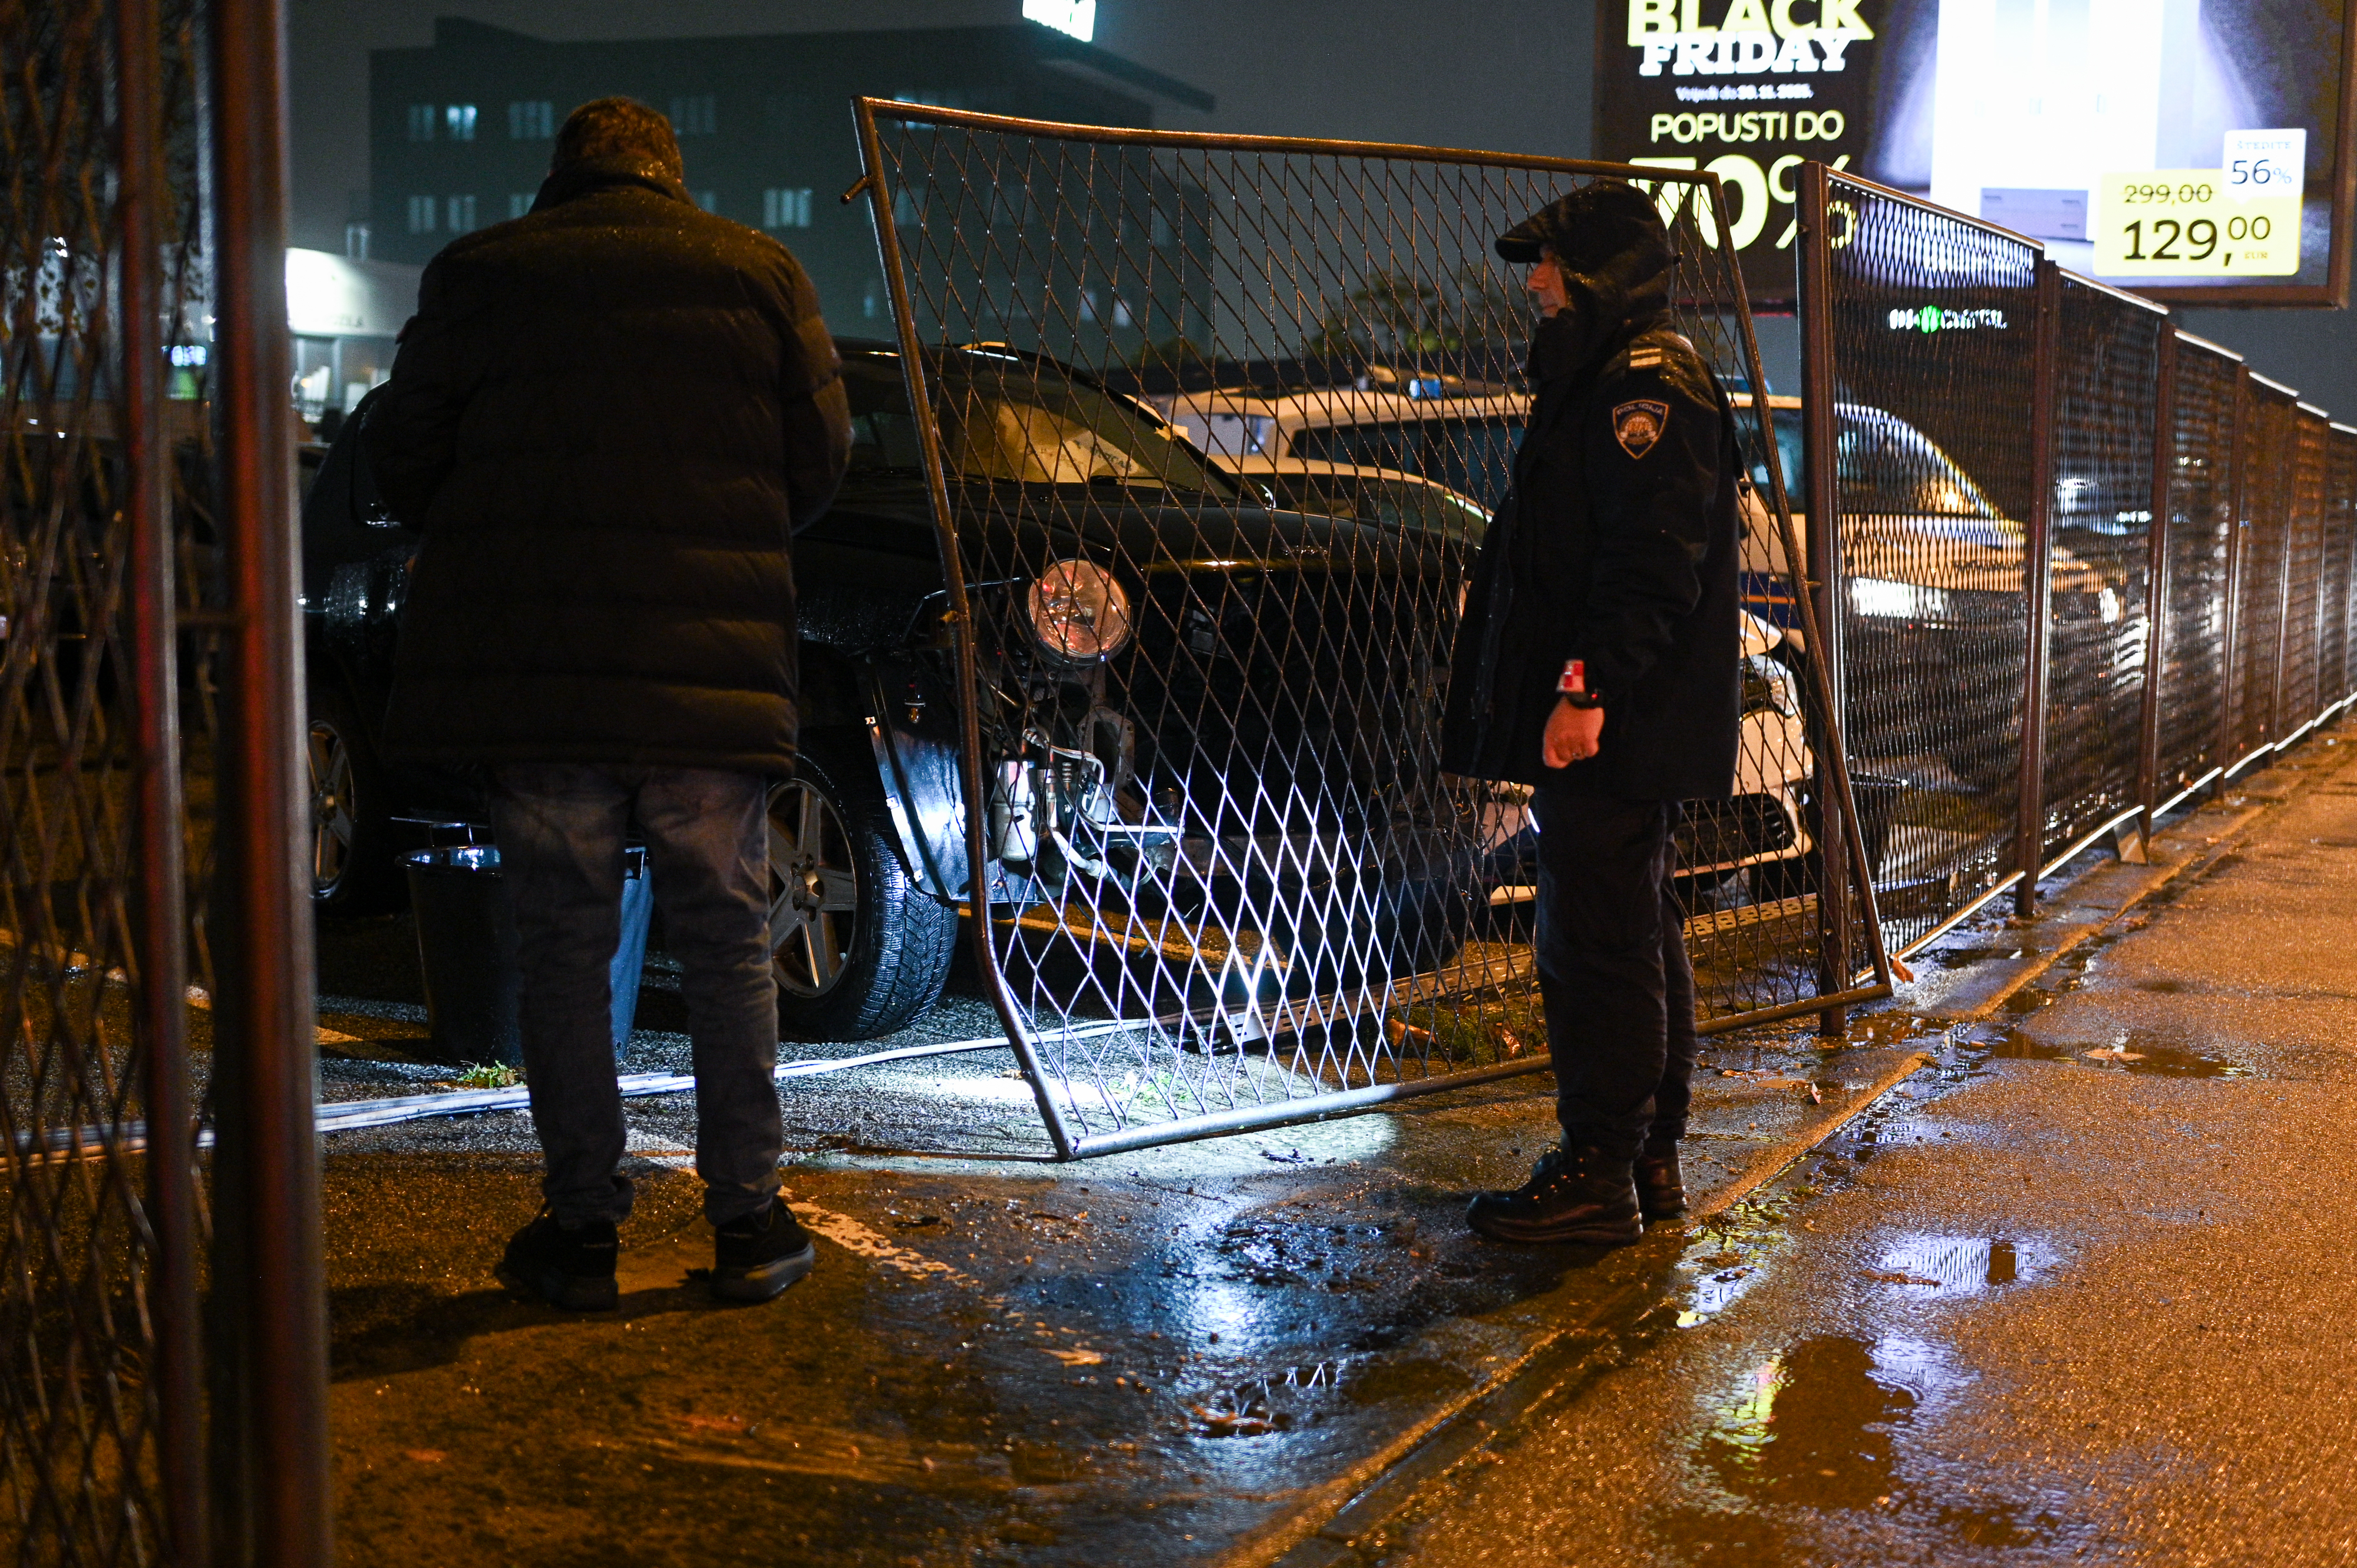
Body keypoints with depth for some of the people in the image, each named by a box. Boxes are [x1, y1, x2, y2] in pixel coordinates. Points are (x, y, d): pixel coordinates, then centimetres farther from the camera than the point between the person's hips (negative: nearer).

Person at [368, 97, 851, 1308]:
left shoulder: (479, 275, 4)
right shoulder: (760, 273, 5)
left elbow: (401, 451, 6)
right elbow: (820, 455, 7)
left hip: (532, 668, 0)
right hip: (714, 663, 0)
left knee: (561, 949, 7)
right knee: (727, 946, 9)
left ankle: (582, 1226, 10)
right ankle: (748, 1222, 12)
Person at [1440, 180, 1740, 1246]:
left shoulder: (1648, 386, -13)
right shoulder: (1610, 379, 21)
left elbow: (1652, 560, -23)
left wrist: (1589, 687, -26)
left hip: (1612, 732, -11)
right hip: (1617, 732, 11)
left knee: (1599, 945, -8)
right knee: (1636, 937, 14)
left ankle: (1598, 1176, -3)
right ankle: (1648, 1160, 23)